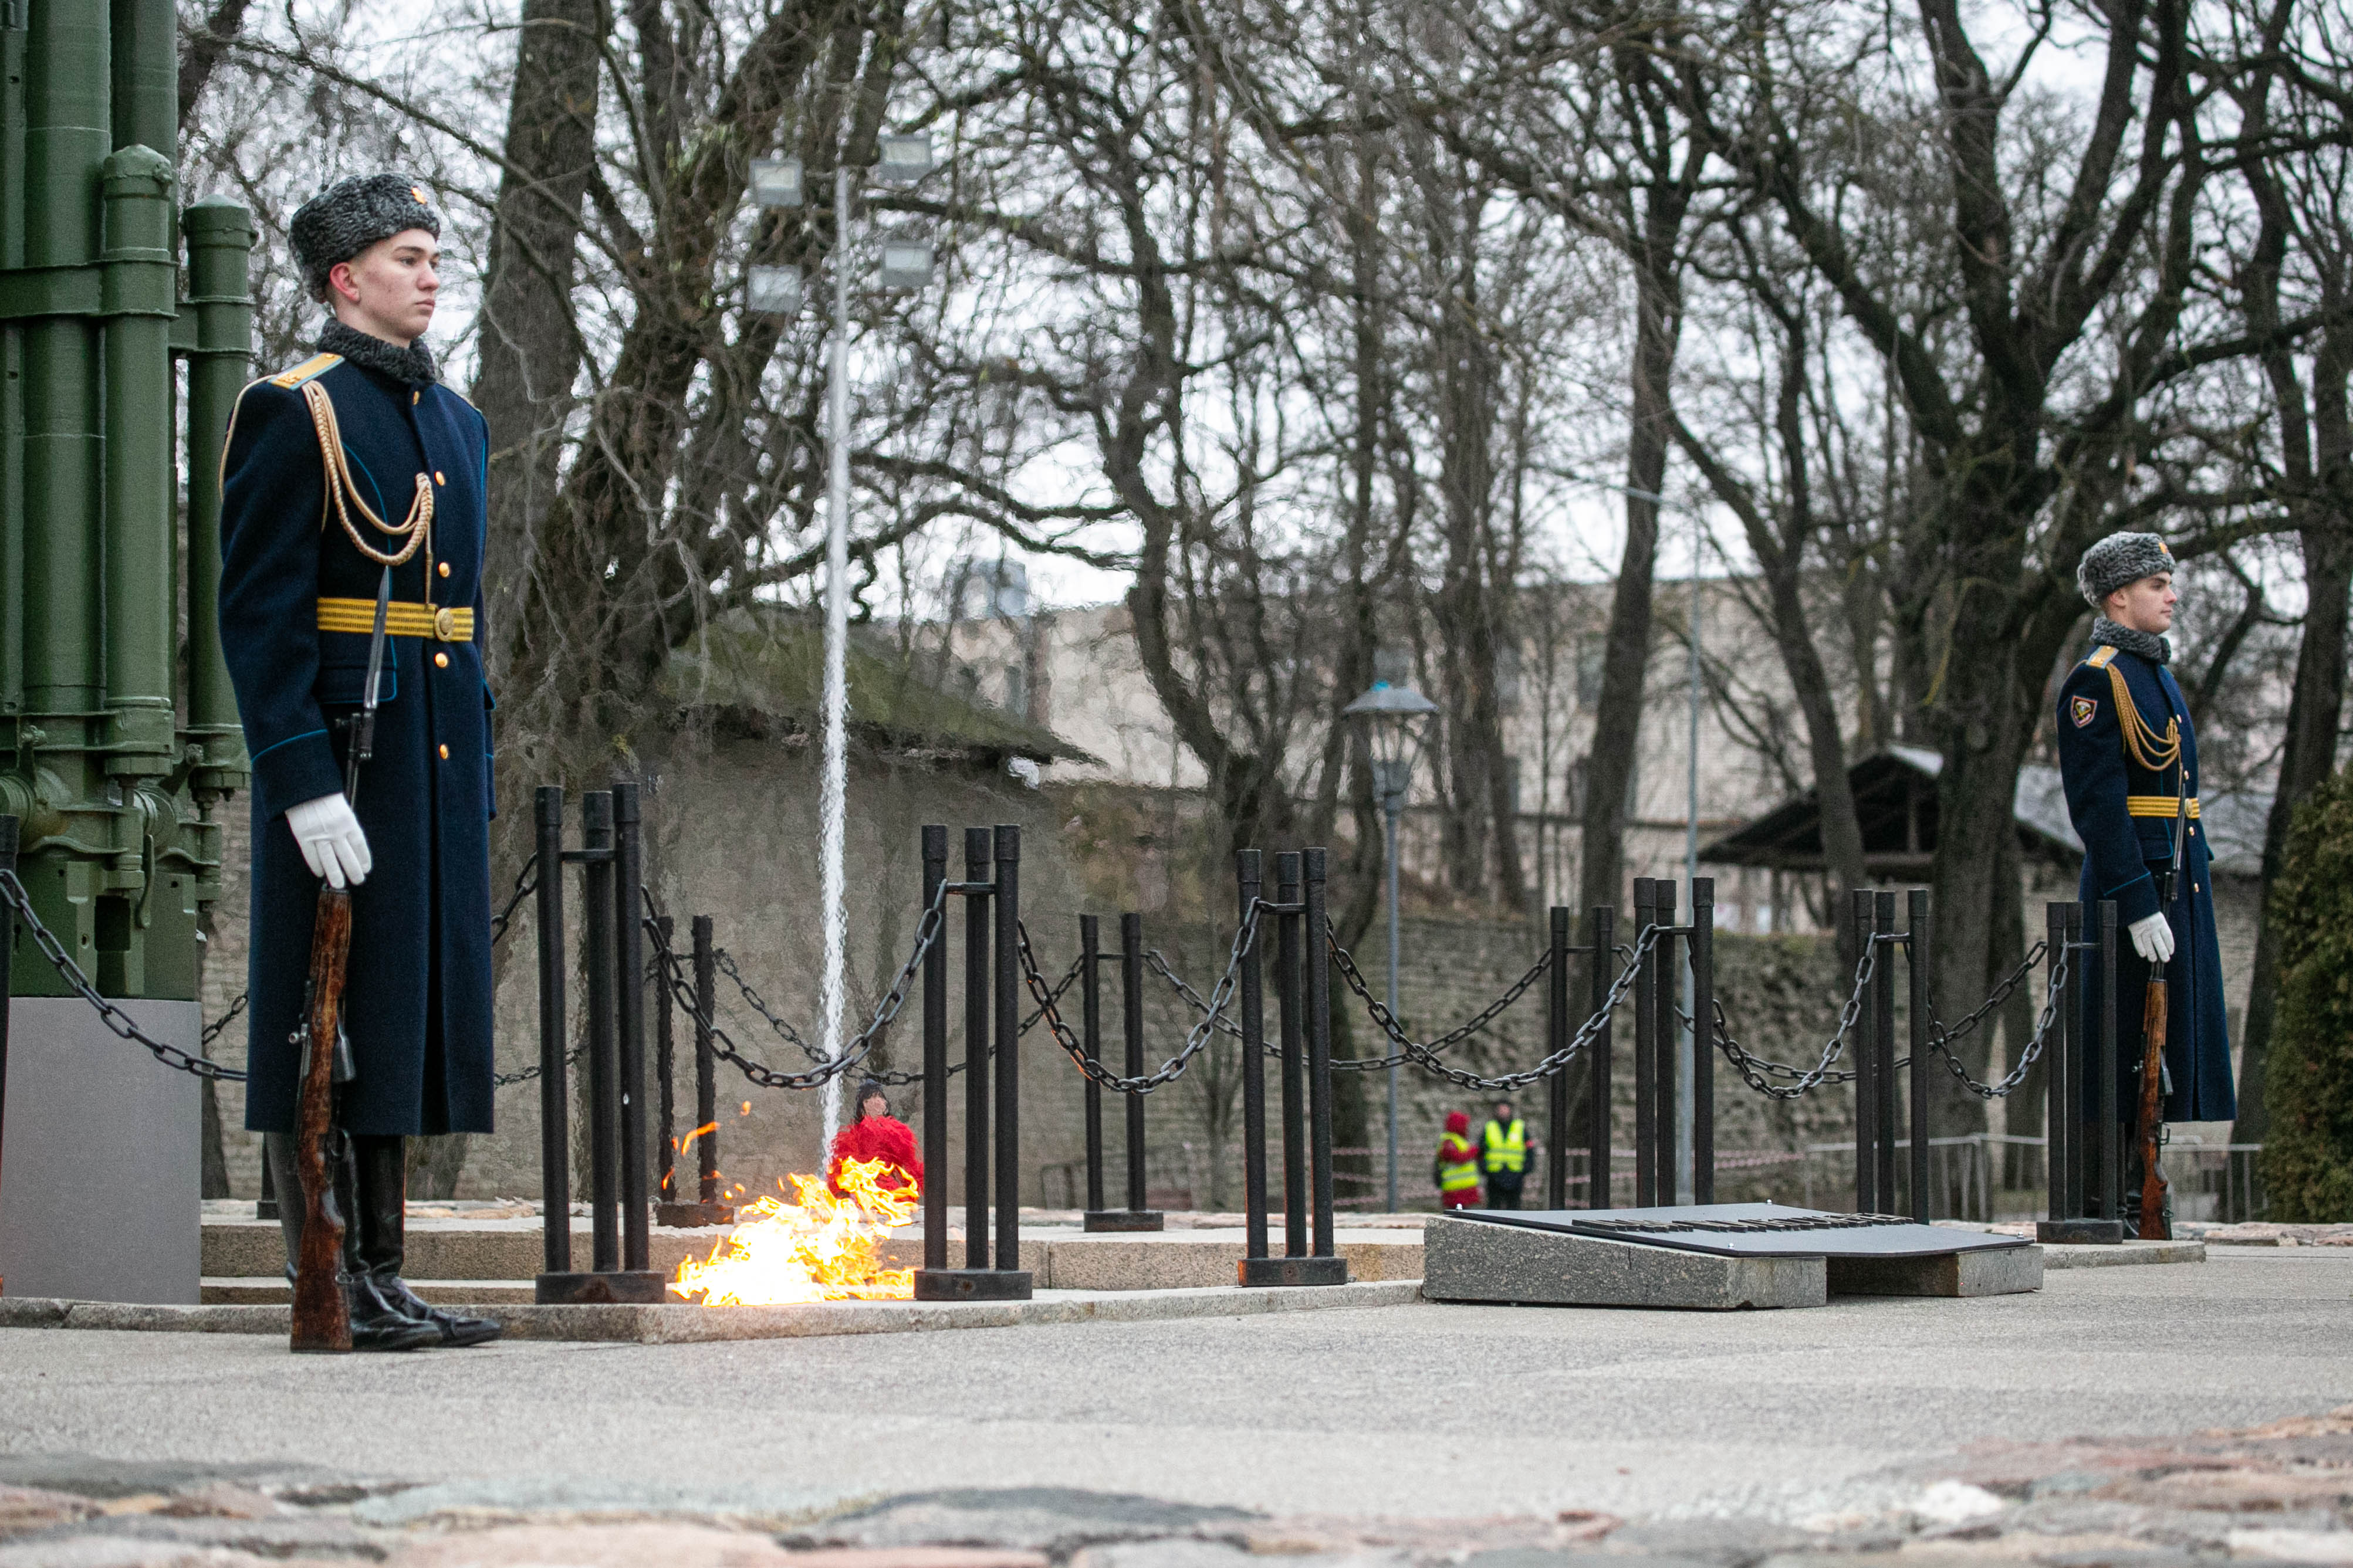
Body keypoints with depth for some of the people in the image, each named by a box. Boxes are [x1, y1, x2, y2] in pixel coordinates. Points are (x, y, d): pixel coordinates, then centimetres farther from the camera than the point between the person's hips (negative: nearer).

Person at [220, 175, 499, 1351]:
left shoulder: (454, 424, 17)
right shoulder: (293, 414, -8)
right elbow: (258, 615, -13)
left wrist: (476, 785, 18)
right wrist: (303, 782, -20)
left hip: (437, 767, 8)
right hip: (343, 758, -8)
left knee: (408, 1026, 9)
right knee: (330, 1030, -5)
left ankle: (383, 1280, 14)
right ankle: (330, 1293, -1)